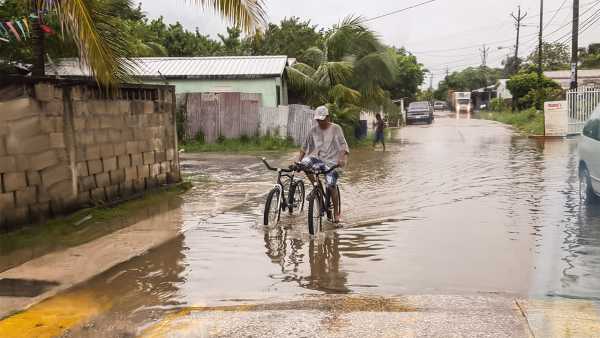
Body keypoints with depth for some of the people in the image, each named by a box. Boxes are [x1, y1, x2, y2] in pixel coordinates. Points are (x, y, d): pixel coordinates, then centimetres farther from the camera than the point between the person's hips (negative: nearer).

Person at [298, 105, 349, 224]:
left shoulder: (336, 128, -5)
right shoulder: (314, 130, 5)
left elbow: (343, 145, -13)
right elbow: (305, 147, 11)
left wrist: (343, 158, -30)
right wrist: (299, 160, 0)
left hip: (331, 161, -4)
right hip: (318, 159, 4)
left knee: (331, 186, -14)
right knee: (305, 162, -27)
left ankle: (337, 213, 5)